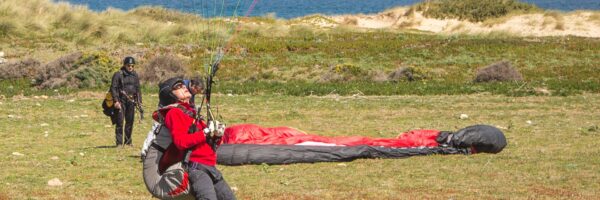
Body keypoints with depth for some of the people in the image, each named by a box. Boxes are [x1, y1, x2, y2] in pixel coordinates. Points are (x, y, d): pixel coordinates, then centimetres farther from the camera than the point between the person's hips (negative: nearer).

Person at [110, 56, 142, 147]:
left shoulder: (135, 75, 13)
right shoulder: (118, 75, -4)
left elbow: (138, 89, 19)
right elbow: (113, 88, -7)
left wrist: (139, 101, 12)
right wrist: (116, 101, -15)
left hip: (131, 102, 5)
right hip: (121, 101, -5)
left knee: (130, 122, 8)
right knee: (119, 122, -8)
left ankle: (128, 141, 17)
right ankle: (119, 142, -6)